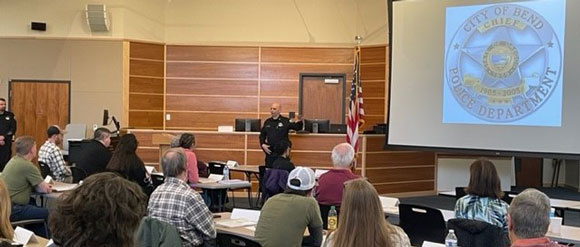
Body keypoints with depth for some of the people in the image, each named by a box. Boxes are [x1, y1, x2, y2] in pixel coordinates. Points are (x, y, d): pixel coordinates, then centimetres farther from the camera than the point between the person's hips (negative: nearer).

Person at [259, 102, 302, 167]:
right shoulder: (267, 122, 9)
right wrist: (262, 144, 3)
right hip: (269, 152, 4)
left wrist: (299, 122, -32)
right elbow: (262, 134, 18)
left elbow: (298, 127, -9)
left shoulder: (286, 121, -4)